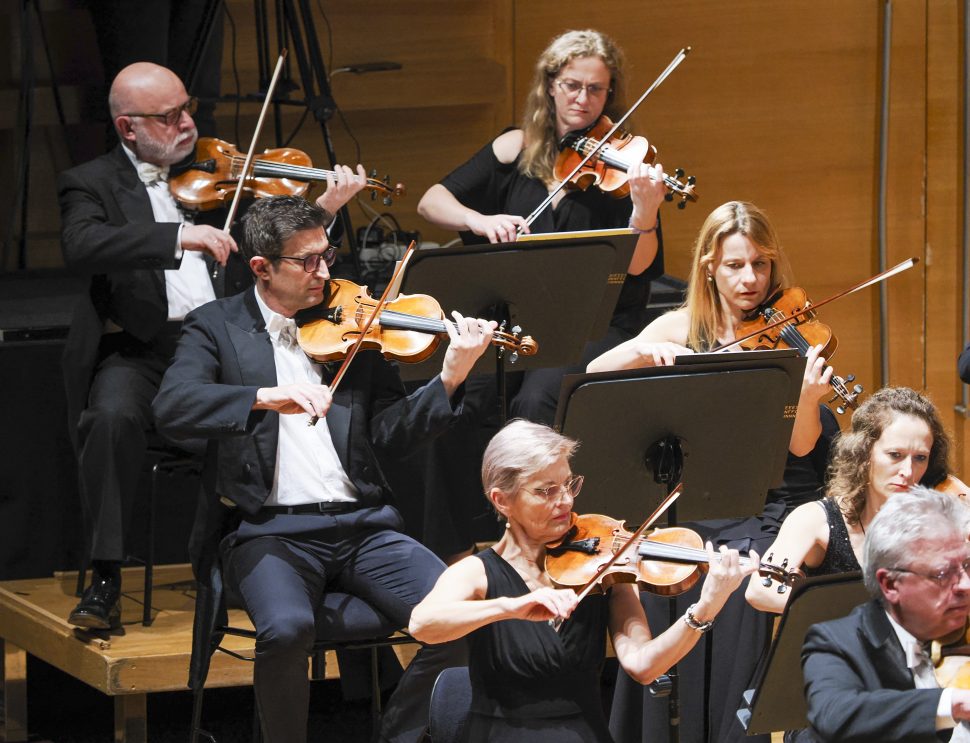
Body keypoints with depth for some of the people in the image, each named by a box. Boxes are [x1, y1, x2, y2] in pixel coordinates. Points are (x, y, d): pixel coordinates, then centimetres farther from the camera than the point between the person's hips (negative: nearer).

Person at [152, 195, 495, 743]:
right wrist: (266, 397, -27)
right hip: (270, 529, -3)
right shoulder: (218, 327, 6)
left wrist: (451, 380, -10)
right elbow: (172, 408, -13)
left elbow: (391, 435, 6)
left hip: (362, 525, 3)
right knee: (288, 628, -34)